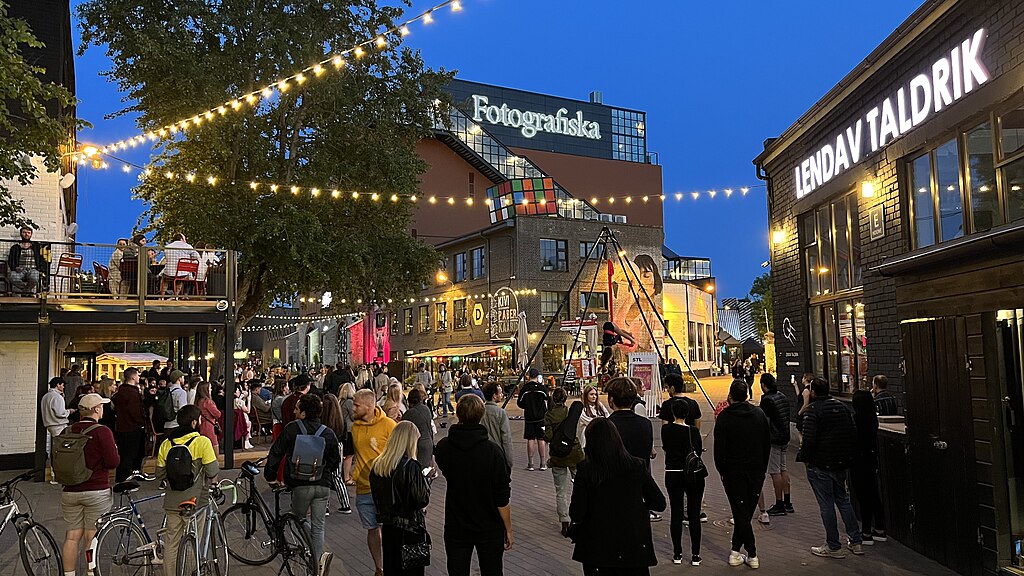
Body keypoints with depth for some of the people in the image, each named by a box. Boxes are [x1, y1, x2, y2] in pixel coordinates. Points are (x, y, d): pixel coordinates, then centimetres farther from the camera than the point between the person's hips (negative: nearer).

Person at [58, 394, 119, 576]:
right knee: (92, 538, 4)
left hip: (70, 491, 5)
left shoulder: (67, 431, 3)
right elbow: (113, 462, -16)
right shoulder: (102, 431, -13)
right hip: (96, 491, -5)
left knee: (72, 536, 12)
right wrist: (115, 451, 4)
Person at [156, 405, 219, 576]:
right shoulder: (202, 442, -15)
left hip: (171, 502, 5)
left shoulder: (166, 443, 1)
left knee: (171, 543, 16)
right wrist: (209, 483, 7)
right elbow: (212, 471, -14)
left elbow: (160, 474, 7)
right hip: (194, 501, -5)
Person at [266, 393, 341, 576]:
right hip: (323, 486, 3)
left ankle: (320, 556, -3)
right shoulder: (328, 433, 3)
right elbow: (335, 461, 10)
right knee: (318, 527, 12)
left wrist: (270, 476, 12)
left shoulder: (292, 428, -4)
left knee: (301, 520, 15)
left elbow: (276, 453, 0)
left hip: (300, 485, -3)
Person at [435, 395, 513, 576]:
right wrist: (508, 530, -3)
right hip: (489, 527, -2)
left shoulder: (443, 447, -11)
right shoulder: (492, 451, -20)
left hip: (455, 527, 2)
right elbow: (502, 498, -15)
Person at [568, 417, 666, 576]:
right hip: (634, 548, 1)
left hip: (597, 550, -1)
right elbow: (659, 503, -2)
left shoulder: (585, 470, -14)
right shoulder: (638, 466, -9)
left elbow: (576, 514, -12)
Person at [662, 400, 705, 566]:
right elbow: (699, 452, 0)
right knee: (694, 515, 5)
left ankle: (677, 554, 12)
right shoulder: (693, 431, -11)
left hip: (673, 475, 1)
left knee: (676, 514, 8)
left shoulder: (666, 430, -5)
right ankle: (695, 555, 8)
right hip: (693, 475, -1)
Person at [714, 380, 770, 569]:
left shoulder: (724, 417, -11)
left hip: (733, 472, -3)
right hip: (756, 471, 3)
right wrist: (762, 469, 14)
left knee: (741, 512, 4)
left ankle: (752, 555, 6)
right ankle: (736, 551, 12)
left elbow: (719, 448, -10)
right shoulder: (759, 414, 3)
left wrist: (722, 471, 3)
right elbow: (767, 445, 8)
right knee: (746, 512, 10)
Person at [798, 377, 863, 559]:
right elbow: (853, 433, 11)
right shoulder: (842, 407, 7)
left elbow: (809, 440, -21)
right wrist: (848, 456, 18)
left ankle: (833, 547, 8)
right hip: (841, 464, 7)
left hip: (820, 466, -7)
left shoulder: (812, 410, -15)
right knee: (843, 500, 18)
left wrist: (802, 457, -6)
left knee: (826, 505, 1)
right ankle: (856, 542, 21)